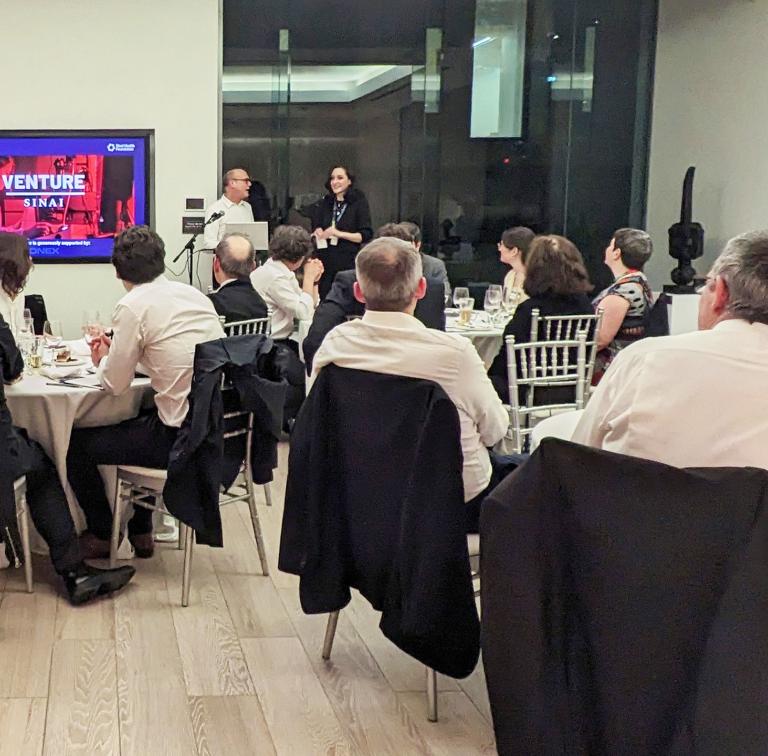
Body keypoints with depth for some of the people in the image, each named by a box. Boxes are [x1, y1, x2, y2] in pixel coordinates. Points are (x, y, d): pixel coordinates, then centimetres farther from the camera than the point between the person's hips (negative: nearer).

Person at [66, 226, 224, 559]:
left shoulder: (133, 307, -12)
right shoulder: (194, 294, 9)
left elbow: (115, 384, -5)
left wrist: (102, 360, 16)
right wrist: (117, 351, 23)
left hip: (183, 437, -8)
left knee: (77, 444, 11)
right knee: (136, 423, 36)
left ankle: (102, 536, 30)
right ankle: (140, 531, 42)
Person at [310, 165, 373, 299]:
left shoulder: (359, 202, -1)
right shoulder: (325, 204, 14)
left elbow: (366, 235, -7)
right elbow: (316, 227, 24)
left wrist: (339, 233, -16)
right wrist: (317, 233, 1)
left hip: (349, 264, -4)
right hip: (326, 263, 5)